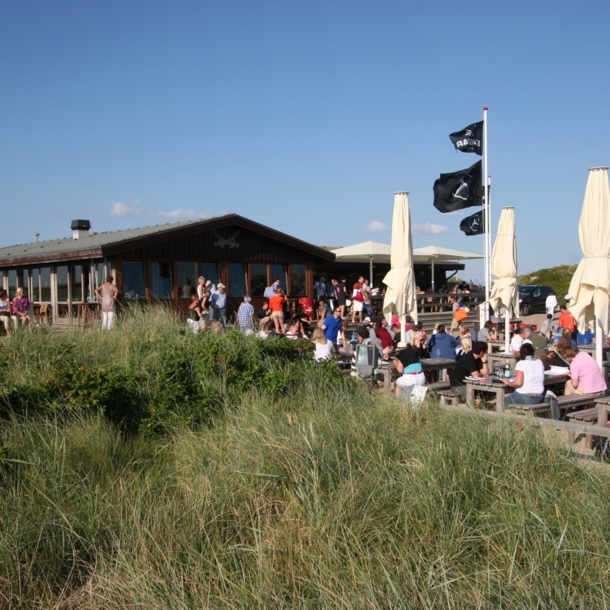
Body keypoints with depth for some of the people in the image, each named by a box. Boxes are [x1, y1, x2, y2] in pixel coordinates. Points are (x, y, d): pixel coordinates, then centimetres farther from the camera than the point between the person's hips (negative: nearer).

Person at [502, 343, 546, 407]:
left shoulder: (521, 364, -14)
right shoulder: (539, 362, 6)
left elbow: (518, 383, -23)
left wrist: (508, 383, -6)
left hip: (525, 398, -7)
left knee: (506, 401, 17)